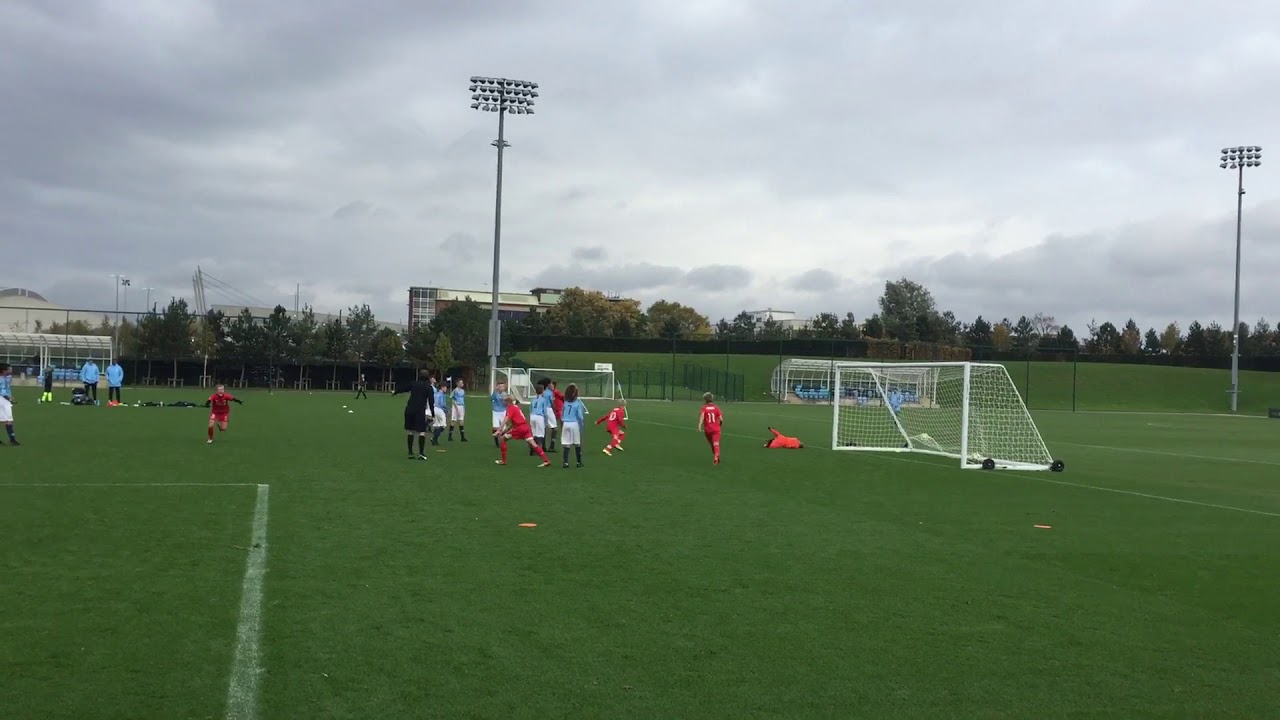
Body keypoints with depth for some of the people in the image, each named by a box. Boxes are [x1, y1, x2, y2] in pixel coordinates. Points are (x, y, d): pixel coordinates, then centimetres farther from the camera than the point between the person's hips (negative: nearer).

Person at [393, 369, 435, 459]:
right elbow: (431, 401, -7)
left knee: (410, 431, 10)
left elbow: (403, 388, 21)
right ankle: (421, 453, -10)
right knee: (422, 432, -3)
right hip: (420, 411, -4)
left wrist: (395, 392, 40)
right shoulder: (429, 387, -1)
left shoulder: (413, 384, 10)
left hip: (409, 409, 4)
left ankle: (410, 453, 11)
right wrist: (432, 413, -5)